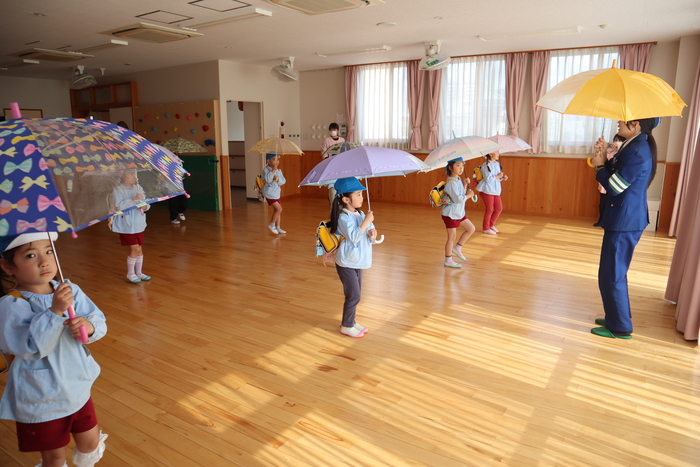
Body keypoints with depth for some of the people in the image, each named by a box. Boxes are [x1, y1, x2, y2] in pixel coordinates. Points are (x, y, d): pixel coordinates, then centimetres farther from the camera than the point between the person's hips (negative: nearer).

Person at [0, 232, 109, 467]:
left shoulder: (71, 291, -8)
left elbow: (99, 321, -8)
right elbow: (30, 347, -30)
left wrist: (89, 326, -30)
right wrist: (55, 311, -38)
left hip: (78, 388, 4)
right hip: (40, 401, -4)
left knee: (91, 442, 21)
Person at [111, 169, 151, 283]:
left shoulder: (138, 188, 9)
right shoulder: (118, 190, -9)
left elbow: (145, 202, 10)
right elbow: (119, 205, -22)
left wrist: (145, 206, -13)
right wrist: (134, 199, -26)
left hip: (138, 224, 6)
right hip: (126, 224, -6)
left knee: (140, 248, 9)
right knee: (135, 248, -8)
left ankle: (139, 272, 24)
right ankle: (130, 274, 10)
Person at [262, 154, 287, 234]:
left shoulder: (279, 171, 9)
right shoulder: (266, 170, -11)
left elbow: (283, 181, 4)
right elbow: (268, 179, -26)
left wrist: (278, 180, -16)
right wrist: (273, 170, -27)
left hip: (277, 193, 7)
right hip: (270, 193, -7)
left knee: (278, 211, 11)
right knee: (279, 209, -14)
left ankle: (277, 228, 21)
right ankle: (272, 225, 2)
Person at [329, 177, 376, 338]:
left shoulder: (360, 214, 6)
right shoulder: (343, 217, -18)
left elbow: (369, 232, 13)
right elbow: (354, 237, -27)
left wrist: (372, 233, -9)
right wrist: (366, 222, -26)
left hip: (358, 261, 8)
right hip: (347, 263, -8)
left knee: (356, 294, 16)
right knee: (353, 295, -2)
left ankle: (351, 321, 32)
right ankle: (346, 326, 14)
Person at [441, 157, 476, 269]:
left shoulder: (458, 180, 7)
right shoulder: (451, 182, -22)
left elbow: (462, 194, 11)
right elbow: (458, 199, -28)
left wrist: (465, 185, -1)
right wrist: (468, 195, -12)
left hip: (459, 212, 9)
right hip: (450, 214, -9)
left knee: (471, 228, 14)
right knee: (452, 237, 0)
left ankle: (457, 248, 22)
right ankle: (448, 260, 14)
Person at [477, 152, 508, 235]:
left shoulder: (497, 164, 12)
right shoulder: (486, 165, -14)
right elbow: (488, 178, -20)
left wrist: (503, 177, 0)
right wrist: (498, 176, -13)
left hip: (496, 190, 8)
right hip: (487, 190, -8)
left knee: (499, 208, 9)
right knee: (489, 209, -1)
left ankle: (491, 225, 28)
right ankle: (486, 228, 15)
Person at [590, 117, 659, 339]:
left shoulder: (636, 152, -21)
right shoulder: (637, 146, 11)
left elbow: (614, 186, -20)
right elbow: (616, 175, 12)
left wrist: (599, 166, -5)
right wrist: (604, 157, 1)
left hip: (624, 221, -11)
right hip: (626, 218, 11)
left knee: (611, 275, 0)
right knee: (615, 273, 21)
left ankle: (620, 327, 13)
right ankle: (616, 318, 34)